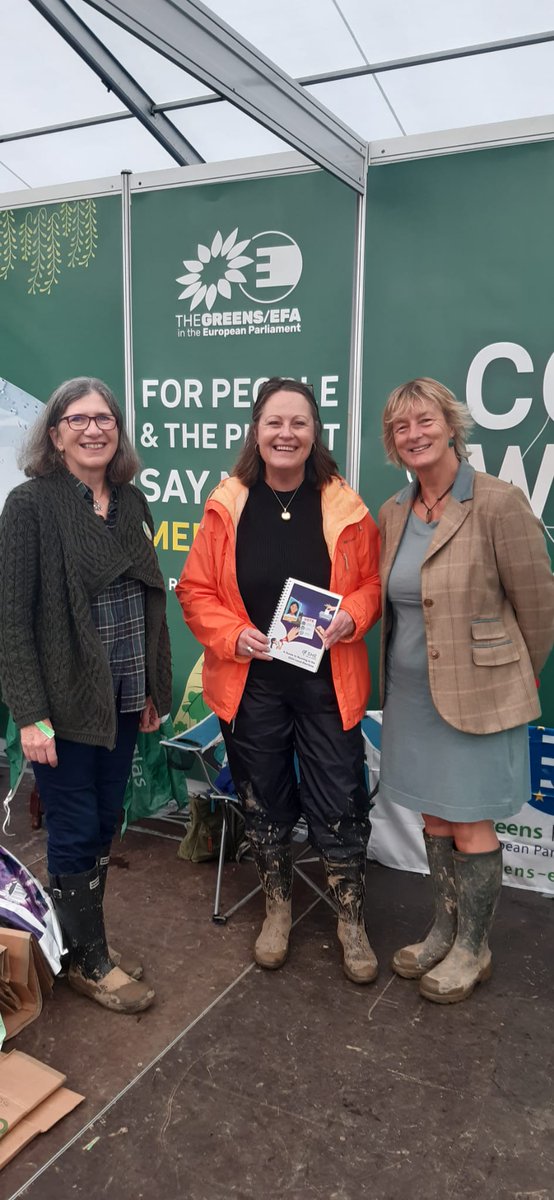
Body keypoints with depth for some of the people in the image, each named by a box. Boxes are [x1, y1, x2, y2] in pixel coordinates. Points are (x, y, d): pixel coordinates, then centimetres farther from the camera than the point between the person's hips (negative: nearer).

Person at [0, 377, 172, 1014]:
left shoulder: (131, 502, 7)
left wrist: (153, 689, 11)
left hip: (123, 700, 6)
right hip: (65, 703, -5)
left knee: (105, 825, 16)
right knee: (75, 833, 7)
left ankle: (88, 937, 36)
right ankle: (88, 962, 26)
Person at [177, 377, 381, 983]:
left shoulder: (343, 506, -4)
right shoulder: (228, 506, -4)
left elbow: (373, 582, 4)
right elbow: (196, 590, 1)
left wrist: (351, 616, -15)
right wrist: (233, 635, -15)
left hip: (326, 683, 0)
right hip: (250, 683, 1)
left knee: (339, 805, 6)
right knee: (264, 802, 16)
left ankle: (351, 922, 29)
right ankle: (277, 909, 39)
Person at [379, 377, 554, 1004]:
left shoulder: (498, 503, -15)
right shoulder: (392, 513, 4)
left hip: (476, 694, -6)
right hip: (411, 694, 6)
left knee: (469, 826, 6)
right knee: (434, 817, 18)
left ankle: (472, 949, 28)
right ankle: (443, 933, 37)